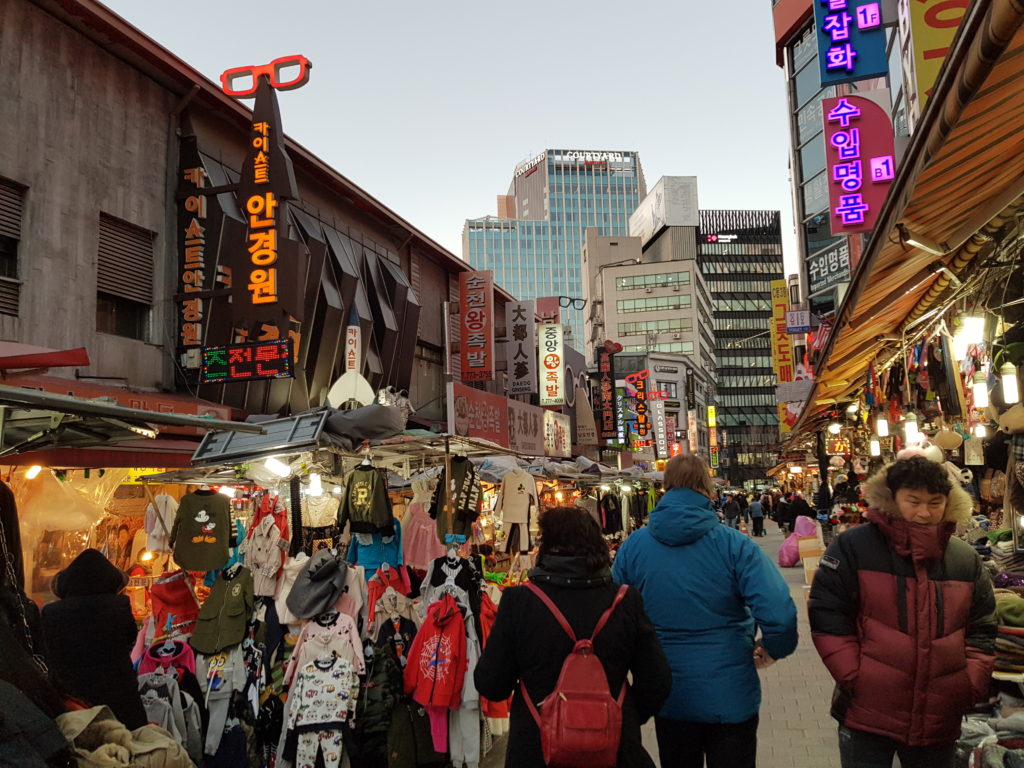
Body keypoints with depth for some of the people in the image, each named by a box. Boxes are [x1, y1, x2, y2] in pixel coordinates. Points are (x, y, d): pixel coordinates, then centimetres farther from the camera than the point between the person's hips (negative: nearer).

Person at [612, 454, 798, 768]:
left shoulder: (633, 546, -8)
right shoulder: (734, 545, -17)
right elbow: (780, 614, -24)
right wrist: (772, 648, -3)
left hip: (668, 698, 2)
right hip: (730, 698, -2)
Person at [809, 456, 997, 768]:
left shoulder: (966, 559, 6)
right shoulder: (853, 547, -8)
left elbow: (981, 629, 13)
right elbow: (827, 616, -8)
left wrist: (973, 684, 2)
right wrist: (854, 678, -12)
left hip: (939, 719, 4)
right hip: (867, 714, -4)